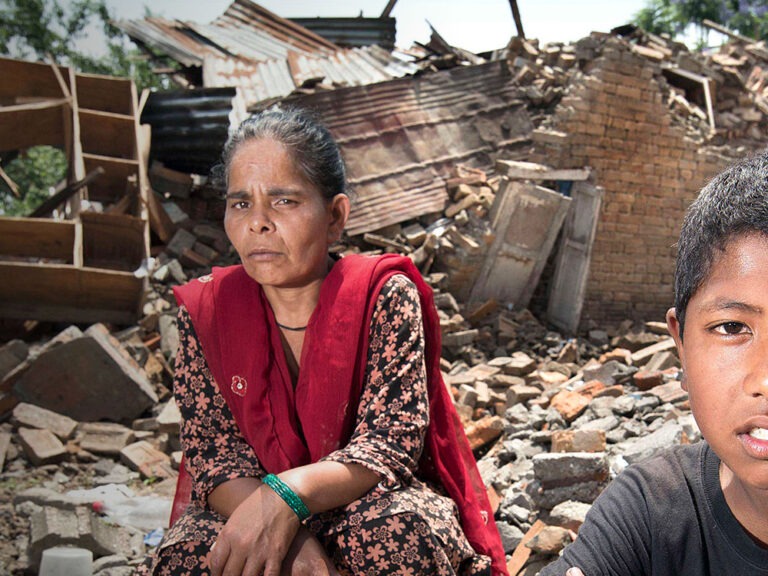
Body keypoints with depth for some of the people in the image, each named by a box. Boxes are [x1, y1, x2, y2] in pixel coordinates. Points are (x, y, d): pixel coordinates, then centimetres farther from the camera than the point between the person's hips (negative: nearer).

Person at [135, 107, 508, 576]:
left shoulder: (384, 296, -12)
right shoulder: (206, 310, -5)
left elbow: (391, 442, -17)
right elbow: (212, 451, -8)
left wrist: (287, 495, -37)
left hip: (367, 502, -1)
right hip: (248, 502, 2)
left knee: (408, 534, -36)